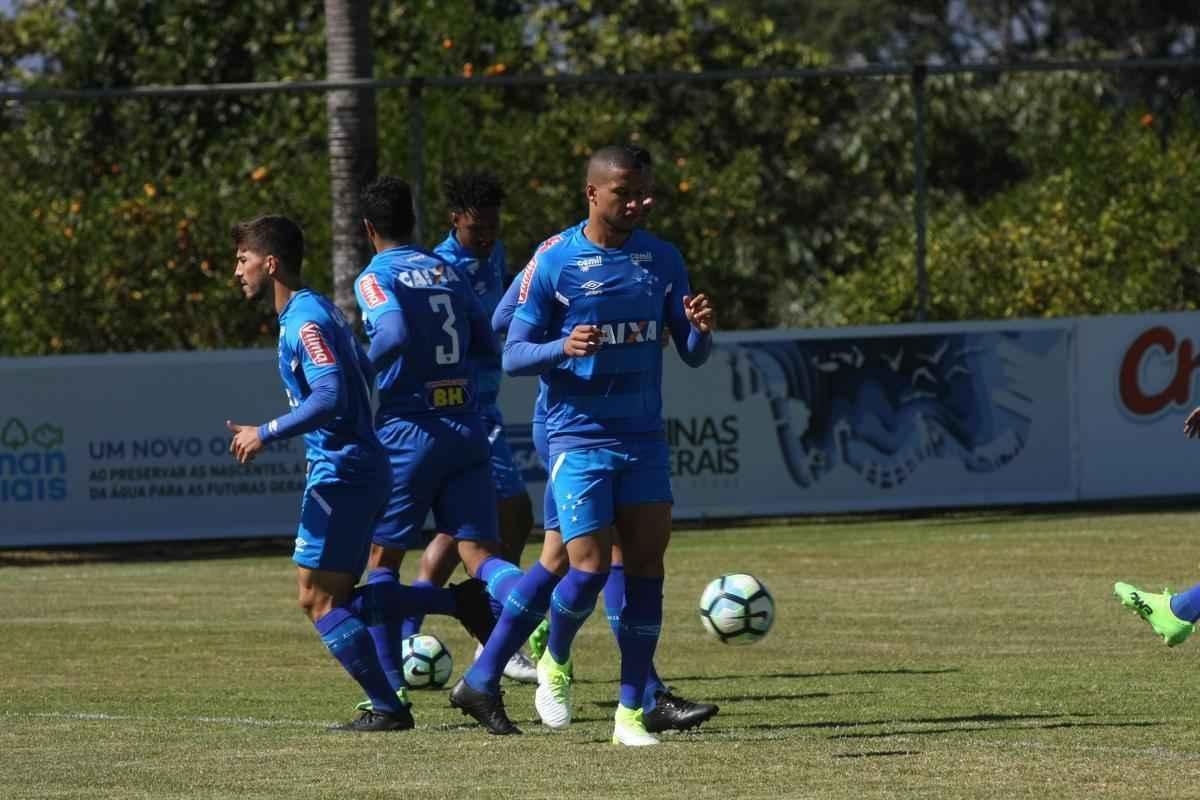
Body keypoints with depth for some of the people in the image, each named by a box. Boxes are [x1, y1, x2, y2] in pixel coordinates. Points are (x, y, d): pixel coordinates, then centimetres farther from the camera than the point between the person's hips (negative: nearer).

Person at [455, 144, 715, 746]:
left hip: (644, 439, 4)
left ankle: (631, 713, 5)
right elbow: (513, 356, -5)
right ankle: (554, 663, 18)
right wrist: (563, 348, -26)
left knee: (646, 567, -1)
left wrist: (700, 329, -13)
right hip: (579, 438, -4)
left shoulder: (661, 259, 7)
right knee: (589, 566, -13)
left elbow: (692, 355, 11)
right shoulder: (554, 261, -7)